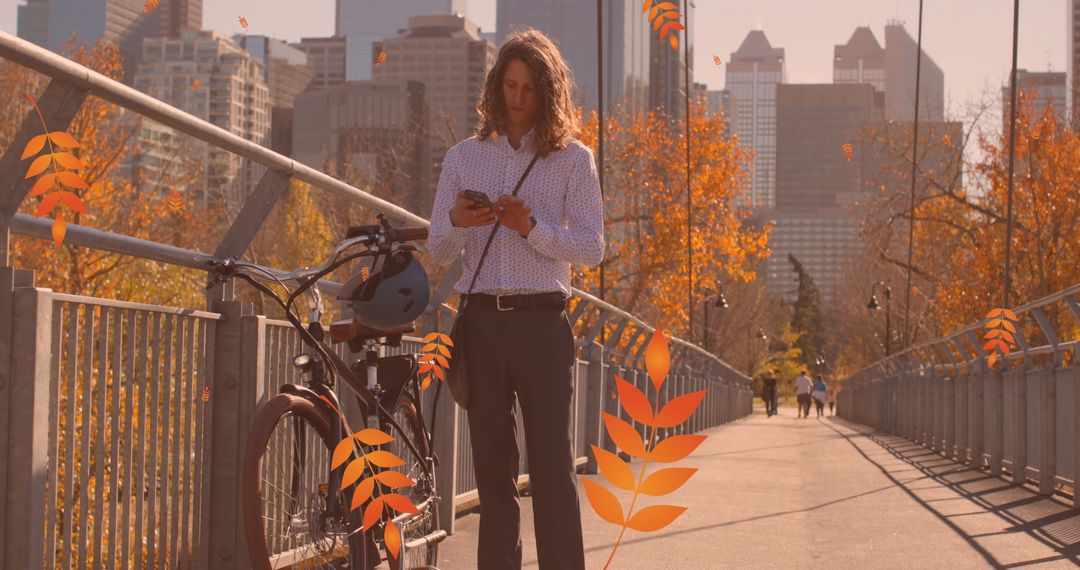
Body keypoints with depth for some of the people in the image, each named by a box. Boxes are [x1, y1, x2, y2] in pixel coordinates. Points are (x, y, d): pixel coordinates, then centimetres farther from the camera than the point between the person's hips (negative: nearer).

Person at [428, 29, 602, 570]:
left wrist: (532, 227, -16)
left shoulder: (572, 159, 4)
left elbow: (591, 248, -1)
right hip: (481, 321, 3)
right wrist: (457, 222, -11)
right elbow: (437, 250, 11)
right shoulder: (464, 156, 12)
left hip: (541, 321, -2)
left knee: (552, 463, -6)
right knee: (491, 462, 4)